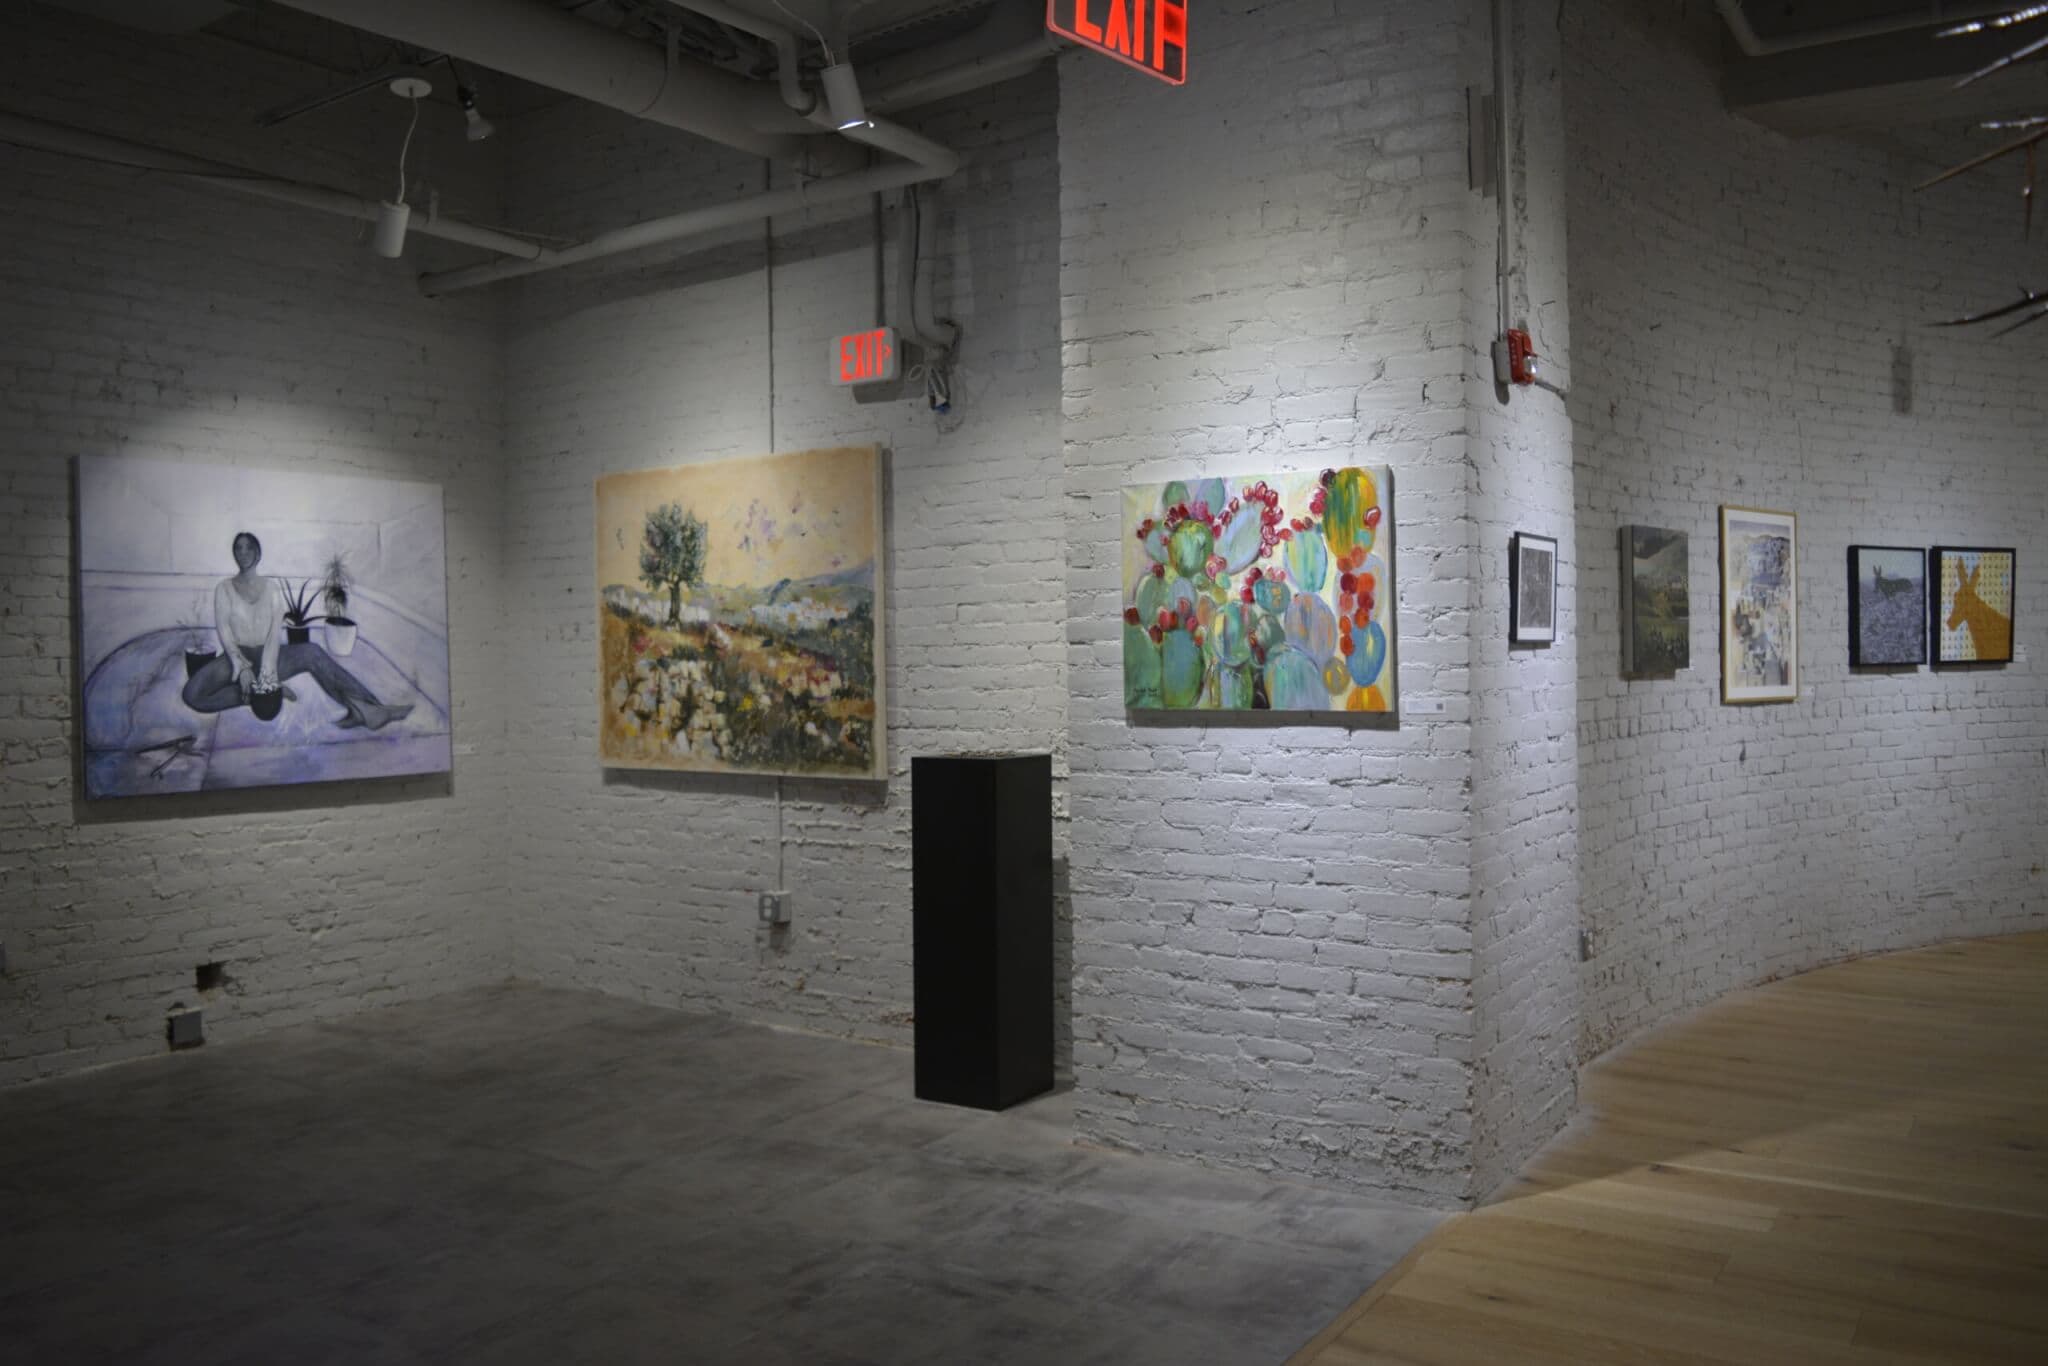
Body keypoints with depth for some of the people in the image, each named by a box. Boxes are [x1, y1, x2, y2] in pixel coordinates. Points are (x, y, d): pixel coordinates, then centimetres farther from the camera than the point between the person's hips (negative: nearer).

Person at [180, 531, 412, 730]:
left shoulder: (271, 587, 9)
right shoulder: (224, 588, 5)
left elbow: (276, 629, -4)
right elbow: (223, 630, -6)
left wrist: (267, 668, -22)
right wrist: (242, 667, -23)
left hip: (266, 654, 1)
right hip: (237, 656, -1)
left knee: (312, 652, -30)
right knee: (193, 693, -32)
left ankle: (364, 709, -43)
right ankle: (266, 689, -21)